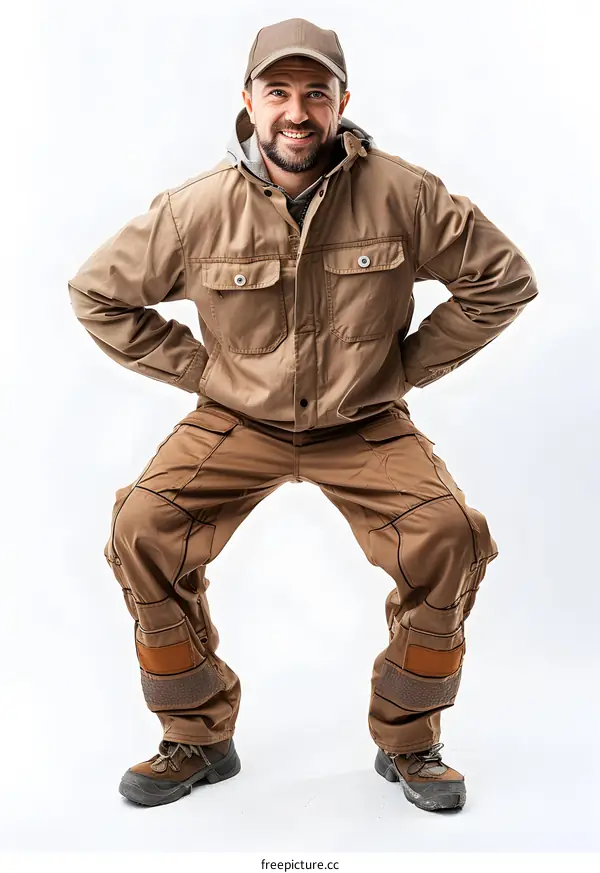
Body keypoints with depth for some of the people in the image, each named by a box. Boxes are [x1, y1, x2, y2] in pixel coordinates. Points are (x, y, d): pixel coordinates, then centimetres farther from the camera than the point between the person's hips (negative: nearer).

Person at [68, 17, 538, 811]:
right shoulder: (196, 209, -9)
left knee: (451, 536, -23)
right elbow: (98, 293, 3)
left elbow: (503, 280, -1)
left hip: (366, 427, 0)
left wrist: (405, 367, -4)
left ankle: (406, 743, 3)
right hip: (235, 423, 1)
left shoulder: (403, 195, -11)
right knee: (142, 531, -20)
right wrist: (200, 371, -3)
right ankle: (198, 740, 3)